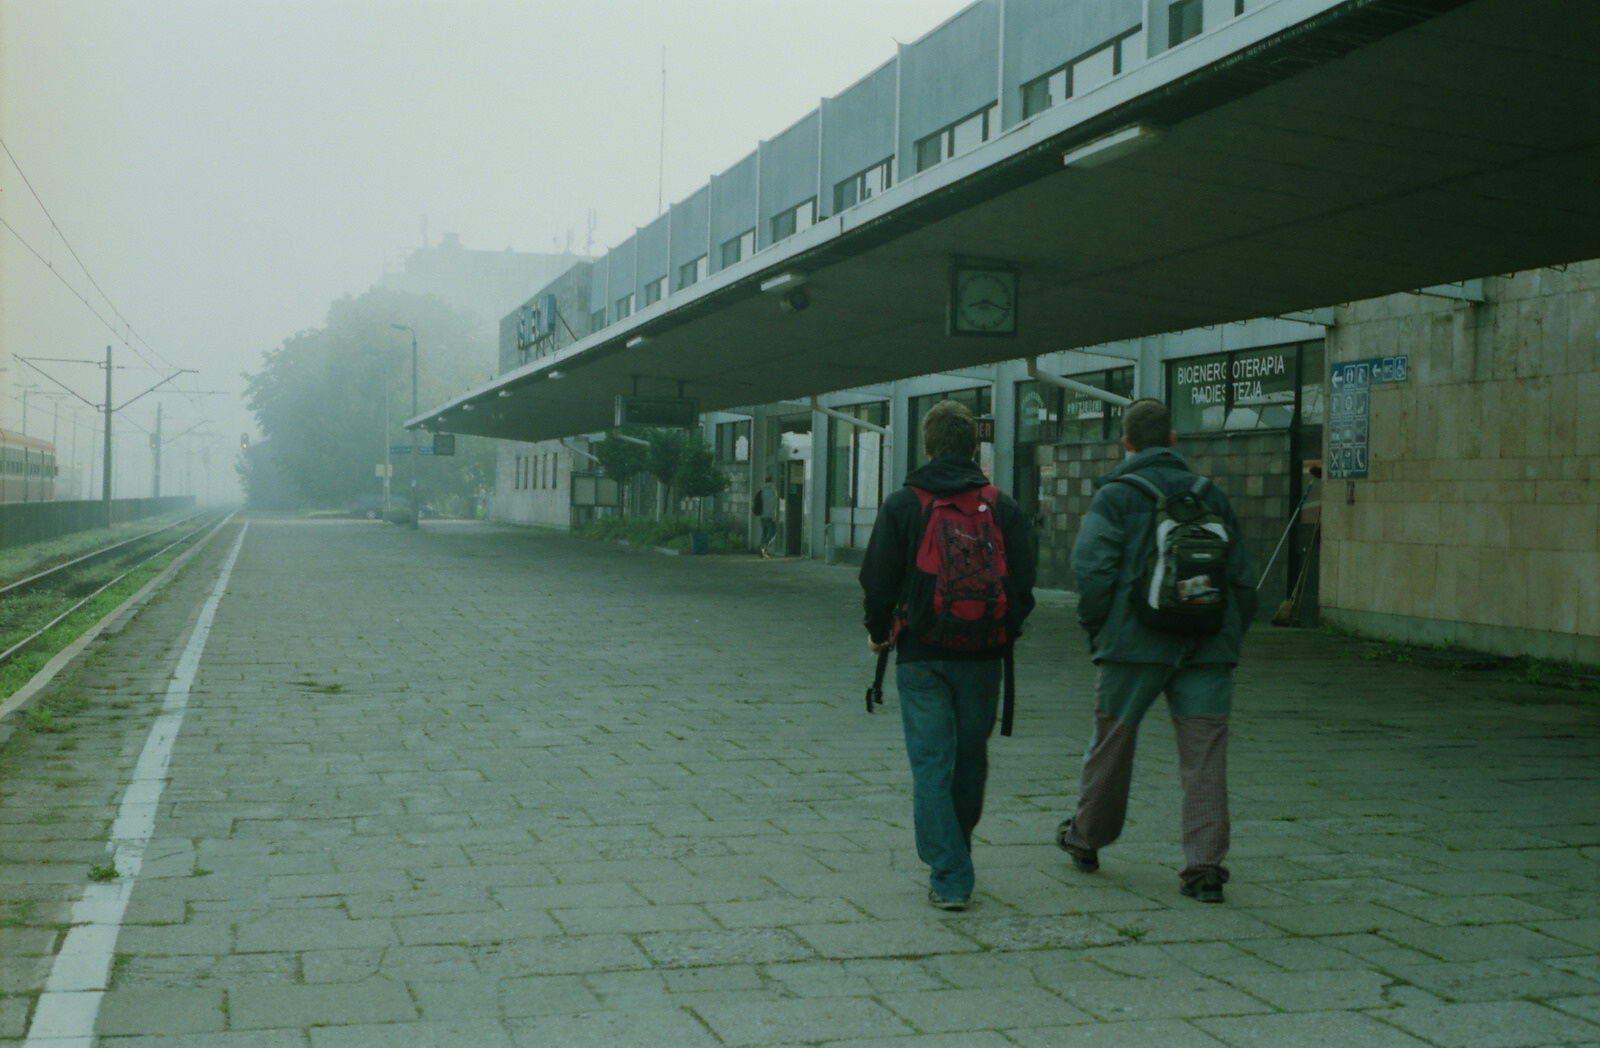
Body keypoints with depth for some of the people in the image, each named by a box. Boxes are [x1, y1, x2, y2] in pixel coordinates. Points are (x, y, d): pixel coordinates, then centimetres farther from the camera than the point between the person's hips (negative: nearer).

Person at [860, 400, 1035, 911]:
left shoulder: (902, 505, -3)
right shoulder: (1002, 507, 1)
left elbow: (878, 583, -2)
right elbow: (1023, 585, 3)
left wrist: (879, 633, 16)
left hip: (920, 654, -2)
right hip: (982, 657, 2)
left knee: (931, 763, 1)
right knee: (970, 760, 16)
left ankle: (949, 877, -5)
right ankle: (955, 857, 33)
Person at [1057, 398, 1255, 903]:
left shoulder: (1114, 496, -1)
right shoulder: (1211, 496, 12)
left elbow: (1092, 565, -13)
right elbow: (1241, 577, 13)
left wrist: (1096, 627, -1)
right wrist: (1230, 635, 19)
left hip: (1135, 640, -2)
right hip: (1207, 646, 3)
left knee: (1112, 741, 13)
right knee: (1204, 753, 2)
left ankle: (1086, 837, 30)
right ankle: (1205, 865, -3)